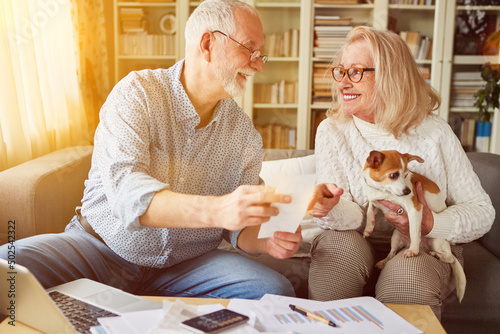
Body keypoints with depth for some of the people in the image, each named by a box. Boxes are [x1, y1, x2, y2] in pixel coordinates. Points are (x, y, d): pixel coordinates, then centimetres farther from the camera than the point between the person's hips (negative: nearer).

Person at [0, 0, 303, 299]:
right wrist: (217, 210, -41)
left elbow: (239, 226, 6)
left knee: (277, 292, -21)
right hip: (102, 244, -3)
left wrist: (265, 239, -18)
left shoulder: (246, 134, 3)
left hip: (187, 264, 4)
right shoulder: (137, 93, -10)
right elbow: (125, 190, -26)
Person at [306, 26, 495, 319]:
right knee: (339, 247, -31)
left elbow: (481, 210, -3)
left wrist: (430, 224, -22)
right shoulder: (332, 131, -3)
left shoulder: (434, 132, -6)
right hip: (357, 243, 1)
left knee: (409, 276, -33)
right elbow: (350, 216, -12)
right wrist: (330, 209, -37)